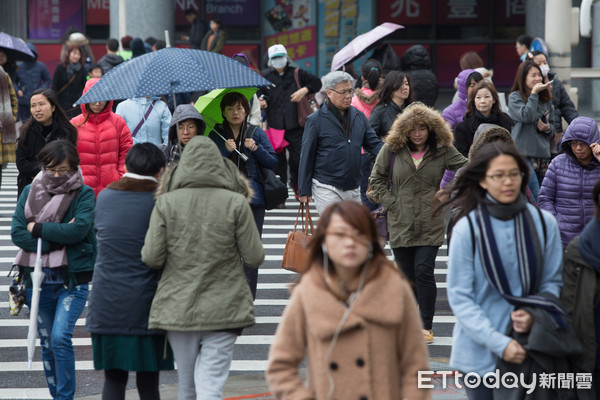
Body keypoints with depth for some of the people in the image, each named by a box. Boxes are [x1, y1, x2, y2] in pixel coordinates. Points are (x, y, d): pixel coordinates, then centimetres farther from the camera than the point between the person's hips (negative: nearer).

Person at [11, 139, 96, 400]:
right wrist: (57, 238, -14)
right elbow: (17, 233, -4)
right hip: (38, 279, 4)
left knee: (60, 337, -18)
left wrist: (38, 229, -10)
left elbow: (79, 230, -18)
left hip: (73, 278, -4)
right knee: (47, 344, 11)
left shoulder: (84, 195, -3)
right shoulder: (30, 192, 6)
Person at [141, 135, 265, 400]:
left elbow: (151, 257, -6)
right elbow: (255, 257, -3)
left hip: (178, 308, 2)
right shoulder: (236, 203, -4)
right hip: (224, 309, -1)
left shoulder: (166, 203, -2)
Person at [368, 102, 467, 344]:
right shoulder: (392, 149, 4)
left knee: (424, 271, -13)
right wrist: (389, 202, 1)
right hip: (400, 223, 2)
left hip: (430, 224, -2)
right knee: (407, 276, 4)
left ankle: (426, 327, -5)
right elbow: (376, 179, 13)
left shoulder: (443, 151, 2)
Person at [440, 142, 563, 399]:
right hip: (479, 352, -2)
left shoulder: (544, 223, 1)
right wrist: (499, 343, -16)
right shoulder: (467, 228, -8)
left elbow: (552, 282, 10)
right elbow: (459, 297, -8)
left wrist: (534, 315, -11)